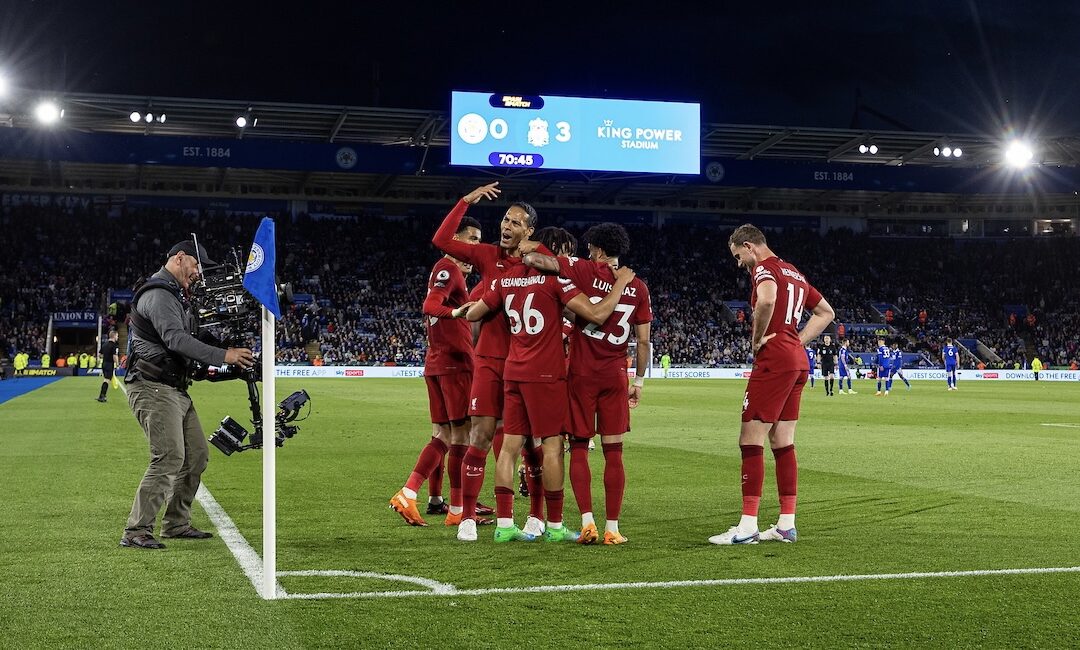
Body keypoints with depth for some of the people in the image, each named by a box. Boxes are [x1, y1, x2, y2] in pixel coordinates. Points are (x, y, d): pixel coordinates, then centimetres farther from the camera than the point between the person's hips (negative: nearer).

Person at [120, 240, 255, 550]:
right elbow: (176, 339, -26)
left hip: (176, 390, 11)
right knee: (169, 459, -17)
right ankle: (135, 532, -15)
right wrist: (223, 356, -29)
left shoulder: (176, 295, 22)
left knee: (196, 455, 12)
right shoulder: (157, 294, -14)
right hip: (153, 389, -11)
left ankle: (176, 524, 21)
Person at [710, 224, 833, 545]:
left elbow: (766, 301, -31)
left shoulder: (763, 269, -7)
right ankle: (787, 524, 13)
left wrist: (757, 338, -16)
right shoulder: (794, 272, 21)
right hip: (797, 360, 9)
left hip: (774, 359, -9)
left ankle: (748, 525, -9)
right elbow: (826, 312, 27)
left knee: (750, 441, -7)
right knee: (783, 444, 12)